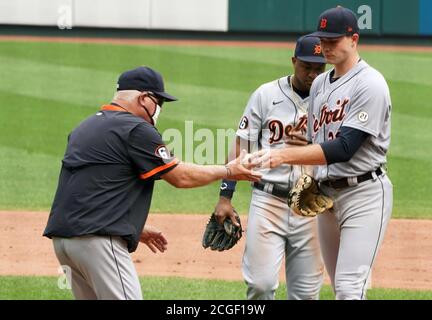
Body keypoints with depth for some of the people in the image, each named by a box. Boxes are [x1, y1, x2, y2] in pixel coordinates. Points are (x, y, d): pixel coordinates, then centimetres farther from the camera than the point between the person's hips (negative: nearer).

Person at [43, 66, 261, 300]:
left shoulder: (86, 127, 21)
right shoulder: (136, 129, -6)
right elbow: (180, 177, -1)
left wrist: (135, 229, 30)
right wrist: (228, 171, 12)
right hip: (98, 242, -9)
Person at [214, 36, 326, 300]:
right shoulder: (267, 95, 2)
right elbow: (241, 146, 3)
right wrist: (225, 197, -3)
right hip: (268, 200, -1)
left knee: (306, 291, 3)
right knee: (261, 284, -10)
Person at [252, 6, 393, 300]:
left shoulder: (370, 84, -15)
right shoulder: (320, 83, 12)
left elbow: (344, 148, -23)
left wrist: (284, 156, -28)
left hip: (364, 193, -8)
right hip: (327, 194, 8)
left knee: (349, 287, -18)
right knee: (340, 286, 11)